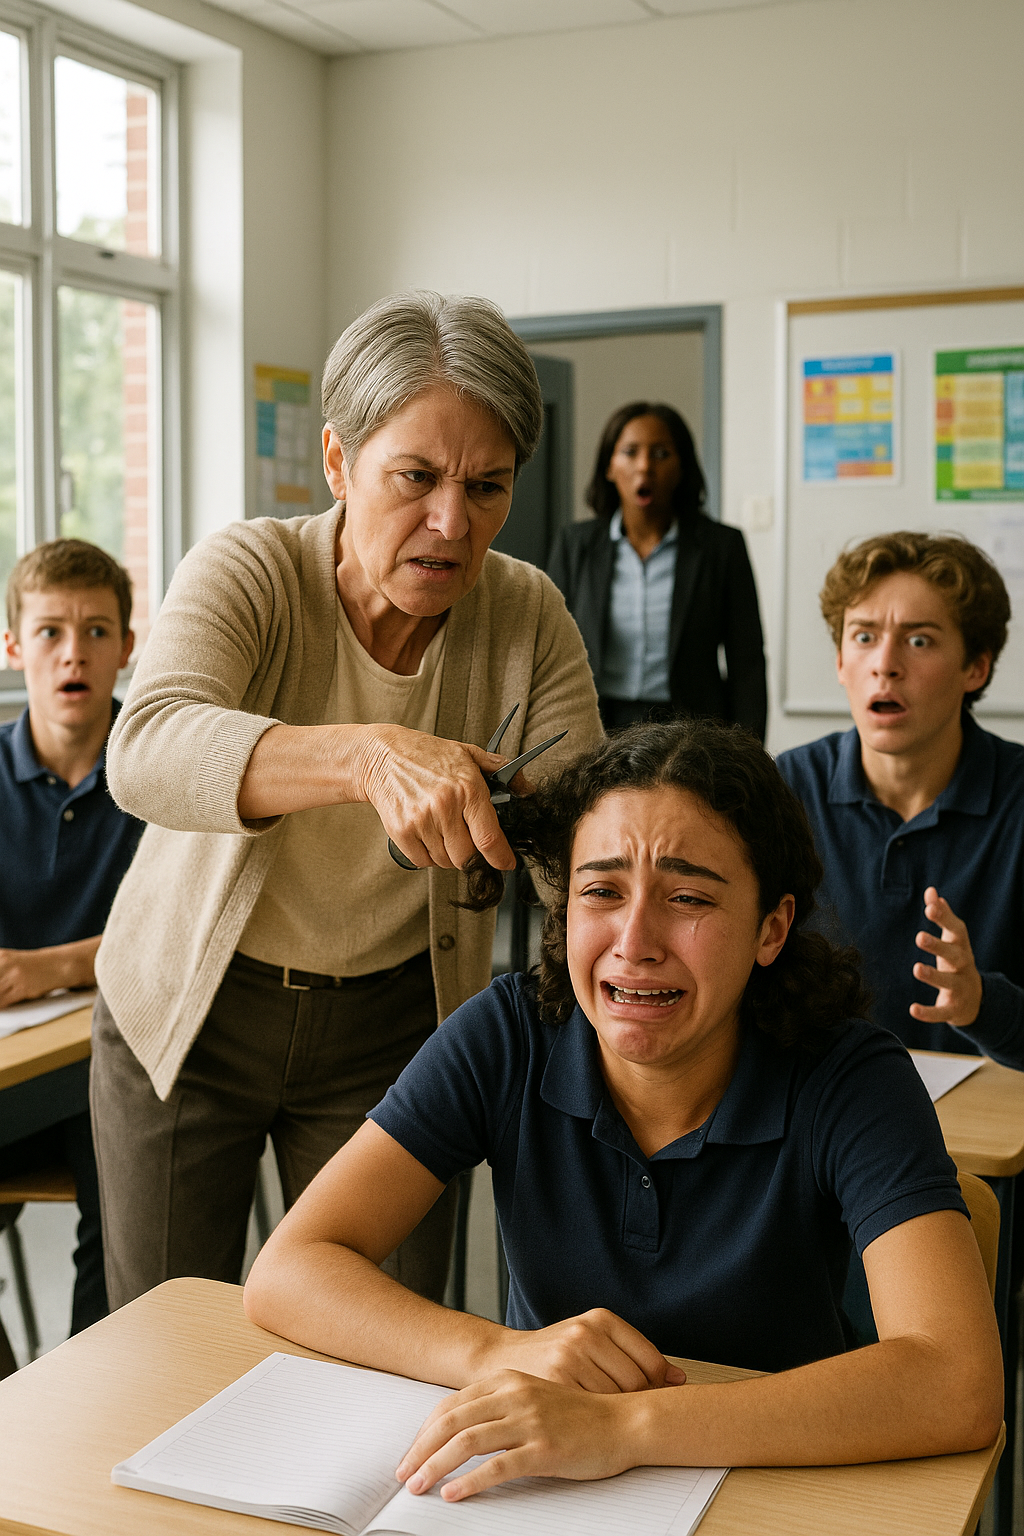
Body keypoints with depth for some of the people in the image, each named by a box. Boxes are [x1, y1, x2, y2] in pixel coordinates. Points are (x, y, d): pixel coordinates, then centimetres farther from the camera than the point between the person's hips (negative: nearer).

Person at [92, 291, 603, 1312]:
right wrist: (370, 755, -54)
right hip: (193, 1009, -1)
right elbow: (147, 751, -38)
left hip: (392, 1024, 2)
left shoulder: (529, 621, -11)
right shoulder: (247, 572, -19)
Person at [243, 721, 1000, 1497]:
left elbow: (961, 1387, -30)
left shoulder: (853, 1083, -18)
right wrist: (496, 1353, -31)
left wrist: (625, 1424, -38)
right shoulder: (508, 1039, -12)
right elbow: (287, 1271, -14)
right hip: (538, 1494, 1)